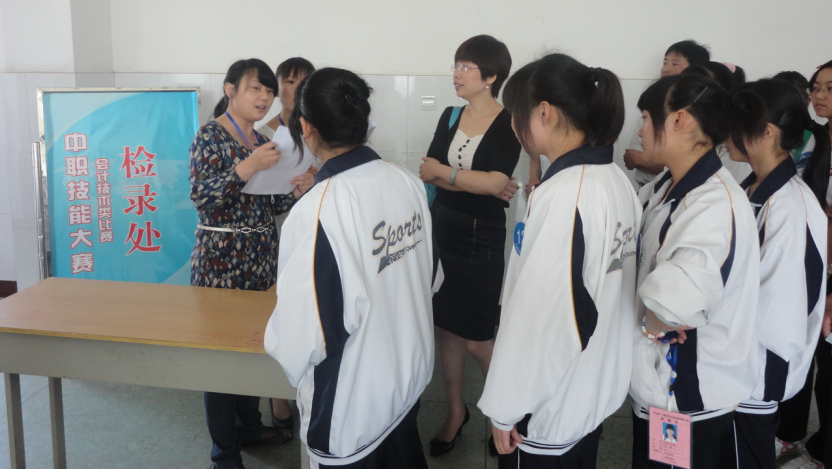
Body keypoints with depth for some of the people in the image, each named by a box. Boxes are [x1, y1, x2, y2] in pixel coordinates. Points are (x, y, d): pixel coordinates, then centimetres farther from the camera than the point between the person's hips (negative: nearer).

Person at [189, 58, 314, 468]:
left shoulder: (263, 142, 12)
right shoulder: (210, 137, -8)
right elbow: (200, 196, -19)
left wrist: (297, 191, -5)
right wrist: (245, 168, -28)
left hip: (260, 259, 7)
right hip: (221, 260, -7)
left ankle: (250, 423, 33)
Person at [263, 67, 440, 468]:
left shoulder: (316, 211, -28)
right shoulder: (409, 183, -9)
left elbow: (307, 328, -25)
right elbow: (430, 273, 3)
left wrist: (278, 344, -4)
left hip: (351, 403, -6)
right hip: (410, 374, 6)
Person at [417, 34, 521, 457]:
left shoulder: (509, 123, -10)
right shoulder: (450, 116, 7)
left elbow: (497, 181, -20)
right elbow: (427, 173, -3)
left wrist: (444, 172, -10)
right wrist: (481, 183, -16)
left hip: (482, 238, -5)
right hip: (442, 231, 5)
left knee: (476, 338, 1)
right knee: (447, 327, 12)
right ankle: (455, 411, 29)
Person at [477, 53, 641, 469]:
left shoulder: (564, 195, -25)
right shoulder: (616, 179, 1)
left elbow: (540, 315, -25)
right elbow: (605, 287, 3)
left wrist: (506, 406, -16)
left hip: (548, 408, -8)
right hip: (597, 390, 8)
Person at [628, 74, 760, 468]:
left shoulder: (718, 204, -29)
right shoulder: (663, 187, 0)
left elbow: (678, 299, -46)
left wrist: (652, 322, -26)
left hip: (692, 395, -8)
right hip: (656, 381, 8)